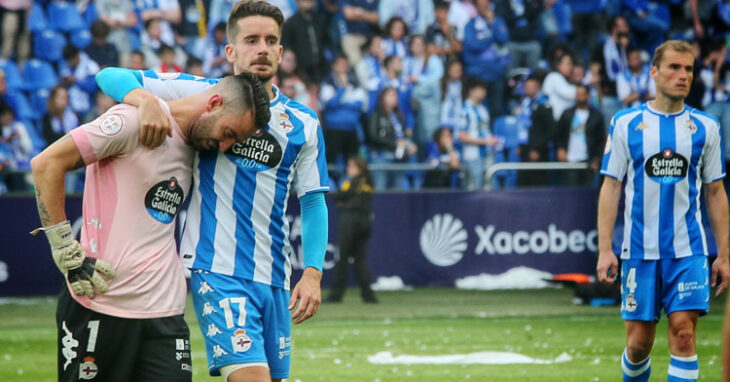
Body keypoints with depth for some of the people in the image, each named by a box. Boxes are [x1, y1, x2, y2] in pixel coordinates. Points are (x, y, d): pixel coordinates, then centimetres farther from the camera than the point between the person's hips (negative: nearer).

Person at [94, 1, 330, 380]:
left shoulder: (304, 124, 10)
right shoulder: (200, 94, 1)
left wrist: (312, 273, 2)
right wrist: (148, 102, -22)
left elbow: (313, 202, 15)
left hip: (274, 278, 5)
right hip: (215, 269, -5)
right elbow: (111, 76, 0)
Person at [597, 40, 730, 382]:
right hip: (639, 249, 0)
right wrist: (605, 250, -5)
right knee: (638, 340, 2)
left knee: (683, 332, -12)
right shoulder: (626, 123, 2)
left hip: (688, 250, 0)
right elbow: (611, 187, 3)